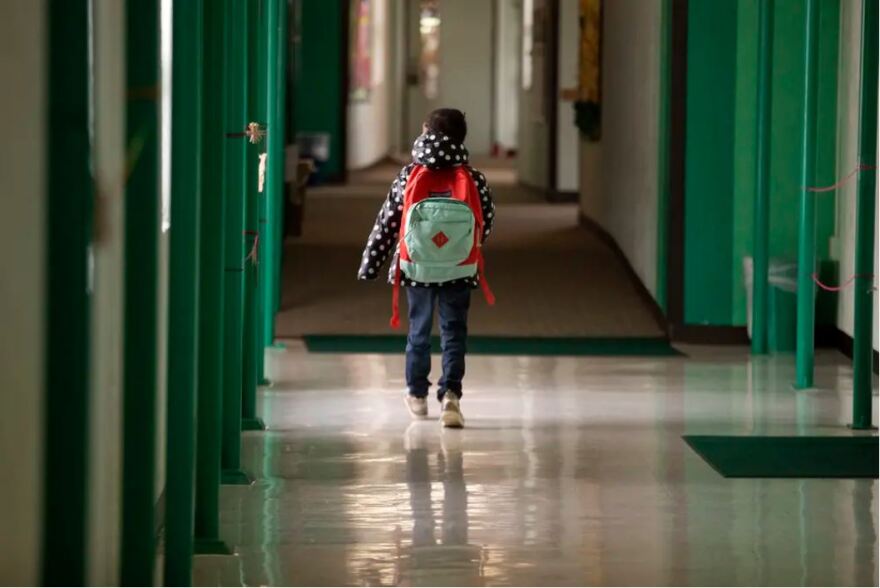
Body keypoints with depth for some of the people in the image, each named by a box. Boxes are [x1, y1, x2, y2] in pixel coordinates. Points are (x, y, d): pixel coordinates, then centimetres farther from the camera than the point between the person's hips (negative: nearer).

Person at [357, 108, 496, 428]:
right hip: (459, 270, -1)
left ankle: (417, 395, 29)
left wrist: (370, 264, 6)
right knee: (454, 332, 4)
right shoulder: (473, 180, -5)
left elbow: (386, 223, -2)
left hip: (416, 268, 1)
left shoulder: (409, 177, -5)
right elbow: (487, 222, 5)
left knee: (419, 330, 17)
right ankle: (450, 394, -12)